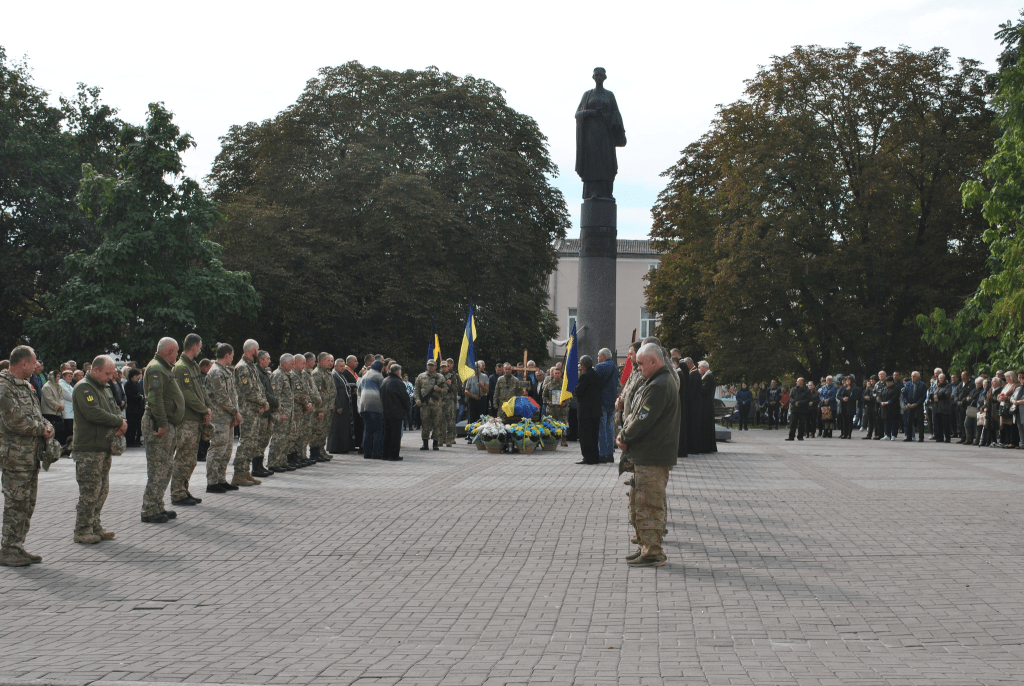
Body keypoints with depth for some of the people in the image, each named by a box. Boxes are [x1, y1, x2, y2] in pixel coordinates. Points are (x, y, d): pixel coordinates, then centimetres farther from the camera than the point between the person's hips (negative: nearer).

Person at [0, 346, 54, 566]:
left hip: (31, 455, 9)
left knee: (27, 504, 12)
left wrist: (48, 426, 2)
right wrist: (41, 428, -9)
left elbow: (36, 414, 24)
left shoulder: (26, 386, 17)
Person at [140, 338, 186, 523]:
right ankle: (150, 511, -5)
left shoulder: (165, 369, 20)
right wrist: (162, 423, -25)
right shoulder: (156, 369, -14)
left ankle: (158, 507, 21)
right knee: (158, 468, -9)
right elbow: (154, 398, -22)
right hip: (159, 425, -11)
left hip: (168, 425, 11)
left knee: (167, 466, 14)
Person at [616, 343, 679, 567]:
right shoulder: (654, 383, 17)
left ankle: (653, 553, -2)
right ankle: (645, 546, 26)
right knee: (639, 503, 17)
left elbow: (643, 421, -21)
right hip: (646, 455, 11)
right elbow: (635, 414, 19)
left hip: (652, 458, -11)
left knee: (648, 505, -6)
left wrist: (624, 438, -7)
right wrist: (624, 434, 5)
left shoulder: (658, 387, -18)